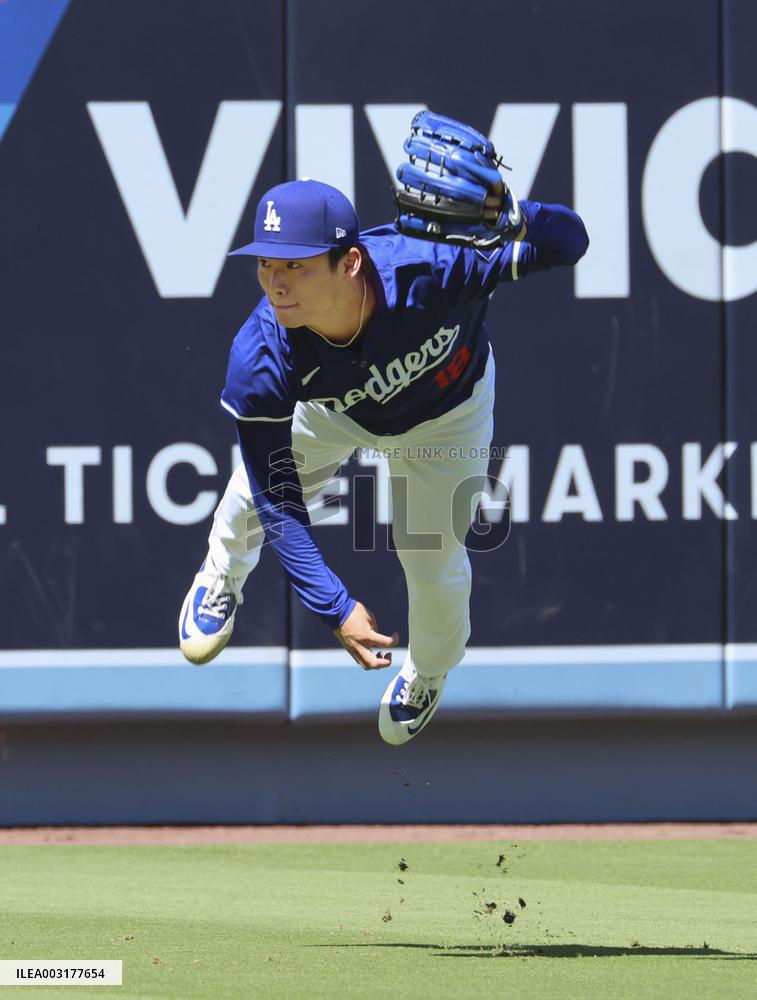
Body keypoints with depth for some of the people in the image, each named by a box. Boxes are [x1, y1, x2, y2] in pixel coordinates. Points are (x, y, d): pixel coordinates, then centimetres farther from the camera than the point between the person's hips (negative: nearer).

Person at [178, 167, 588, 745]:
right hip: (332, 411, 1)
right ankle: (223, 584, 51)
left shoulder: (428, 270, -48)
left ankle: (427, 673, 43)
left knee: (435, 564, 6)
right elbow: (277, 500, -32)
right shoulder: (261, 358, -41)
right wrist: (335, 608, -38)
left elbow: (568, 242, -42)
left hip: (446, 413, -1)